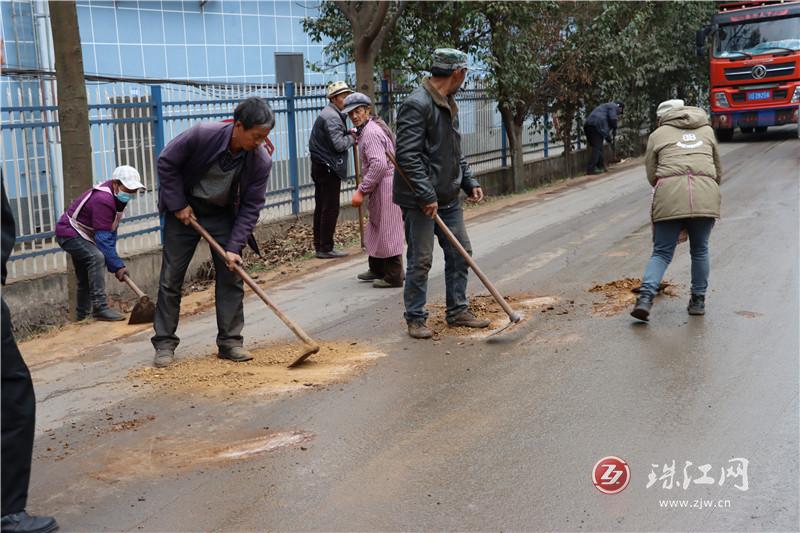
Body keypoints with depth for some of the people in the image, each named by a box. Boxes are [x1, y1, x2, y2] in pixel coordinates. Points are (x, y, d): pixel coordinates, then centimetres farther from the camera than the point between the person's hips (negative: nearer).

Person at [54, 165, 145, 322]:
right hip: (68, 233, -10)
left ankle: (82, 316, 32)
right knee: (96, 257, -31)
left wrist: (115, 262, 0)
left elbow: (111, 231, 5)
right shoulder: (102, 200, -31)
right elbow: (103, 238, -33)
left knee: (85, 278, 17)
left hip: (80, 235, 10)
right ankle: (100, 308, -32)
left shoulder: (116, 196, 0)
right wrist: (117, 266, -31)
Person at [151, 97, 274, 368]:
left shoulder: (261, 161, -21)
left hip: (223, 215, 2)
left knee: (231, 275, -2)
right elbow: (167, 163, -15)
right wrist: (178, 205, -15)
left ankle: (230, 341, 8)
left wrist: (234, 247, -20)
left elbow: (251, 206, -14)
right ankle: (164, 343, 10)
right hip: (184, 210, -2)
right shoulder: (202, 135, -29)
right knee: (171, 277, 0)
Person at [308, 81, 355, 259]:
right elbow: (339, 145, -23)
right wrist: (351, 138, -5)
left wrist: (347, 133, 2)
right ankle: (326, 248, -3)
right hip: (329, 168, -11)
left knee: (321, 207, 14)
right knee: (331, 209, -6)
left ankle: (319, 245, 20)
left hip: (321, 166, 11)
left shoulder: (330, 114, 17)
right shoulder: (332, 116, -16)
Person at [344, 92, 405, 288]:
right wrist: (357, 138, 29)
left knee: (387, 230, -5)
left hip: (385, 185, -11)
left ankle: (393, 276, 1)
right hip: (380, 186, 11)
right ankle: (377, 269, 30)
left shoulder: (371, 132, -18)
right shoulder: (367, 130, 15)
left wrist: (361, 191, -23)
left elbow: (379, 164, -26)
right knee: (375, 227, 19)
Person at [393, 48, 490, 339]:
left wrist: (469, 182, 13)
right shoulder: (417, 104, -17)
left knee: (461, 253, 13)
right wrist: (427, 196, -23)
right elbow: (408, 156, -23)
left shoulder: (448, 104, 14)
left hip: (448, 198, 9)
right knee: (420, 260, -1)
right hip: (420, 202, -9)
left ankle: (457, 311, 26)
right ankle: (415, 318, 11)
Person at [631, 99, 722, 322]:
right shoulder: (707, 130, 26)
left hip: (670, 194, -1)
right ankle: (698, 301, 22)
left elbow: (651, 174, 15)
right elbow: (718, 171, 28)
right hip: (706, 194, 2)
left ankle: (646, 296, -11)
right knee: (700, 250, 17)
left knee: (661, 252, 6)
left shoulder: (658, 134, 18)